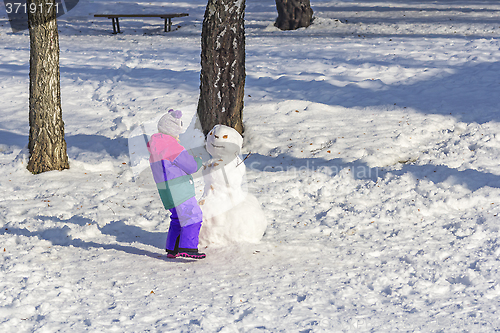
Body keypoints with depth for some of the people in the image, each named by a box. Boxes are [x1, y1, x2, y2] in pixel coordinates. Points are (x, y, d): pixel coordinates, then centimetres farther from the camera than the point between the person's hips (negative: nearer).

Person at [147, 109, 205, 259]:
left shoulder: (154, 147, 16)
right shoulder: (172, 146, -13)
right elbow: (191, 166, -12)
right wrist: (199, 160, 9)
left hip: (167, 190, 10)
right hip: (178, 189, -10)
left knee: (178, 218, 20)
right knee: (192, 216, -11)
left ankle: (172, 249, 21)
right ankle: (187, 247, -20)